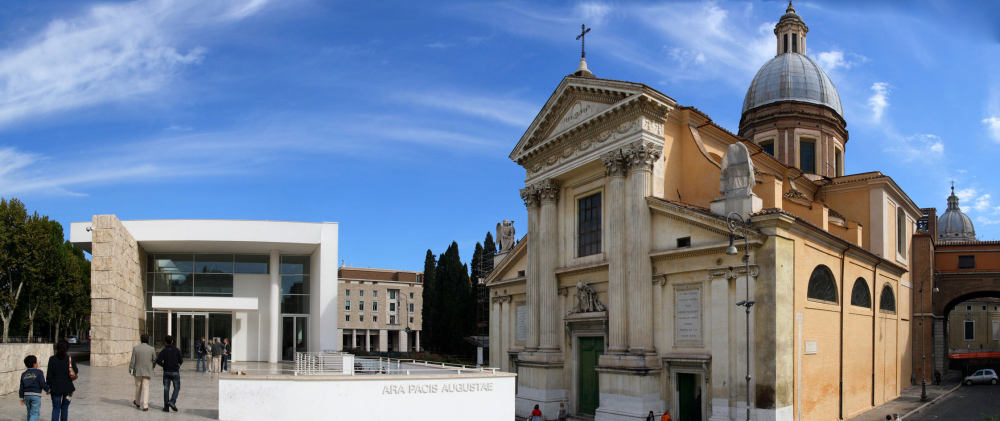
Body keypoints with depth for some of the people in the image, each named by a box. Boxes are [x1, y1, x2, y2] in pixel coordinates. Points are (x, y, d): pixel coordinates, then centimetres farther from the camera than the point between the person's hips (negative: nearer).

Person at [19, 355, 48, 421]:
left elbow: (21, 388, 10)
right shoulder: (39, 372, -7)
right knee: (35, 413, -5)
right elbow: (43, 384, -11)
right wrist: (48, 389, 8)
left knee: (30, 412, 19)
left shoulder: (24, 374, 10)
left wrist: (22, 398, 16)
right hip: (36, 395, -6)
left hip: (27, 395, 6)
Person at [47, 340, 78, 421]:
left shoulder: (52, 359, -5)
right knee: (64, 408, 14)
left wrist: (48, 387, 3)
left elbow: (49, 375, -4)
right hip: (67, 387, 0)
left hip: (55, 387, 0)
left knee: (56, 408, 5)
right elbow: (75, 374, -5)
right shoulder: (70, 359, -7)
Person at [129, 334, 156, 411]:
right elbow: (154, 360, 4)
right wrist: (151, 368, 22)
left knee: (138, 387, 17)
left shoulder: (135, 348, -6)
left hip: (138, 371, 1)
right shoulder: (151, 349, -5)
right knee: (145, 388, 0)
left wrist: (130, 370, 2)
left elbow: (133, 360, -7)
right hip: (147, 372, -1)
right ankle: (144, 405, -9)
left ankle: (138, 402, 34)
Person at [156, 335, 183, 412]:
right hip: (175, 372, -2)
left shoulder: (164, 351, -2)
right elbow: (181, 361, -4)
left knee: (166, 389, 7)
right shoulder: (176, 350, -5)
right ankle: (172, 401, -14)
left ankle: (166, 406, 7)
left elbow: (158, 360, -11)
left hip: (166, 372, 2)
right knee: (177, 388, 8)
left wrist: (163, 365, 6)